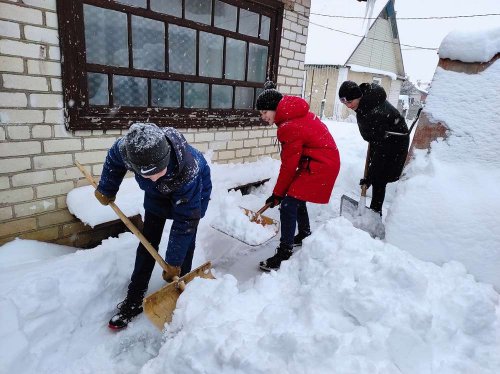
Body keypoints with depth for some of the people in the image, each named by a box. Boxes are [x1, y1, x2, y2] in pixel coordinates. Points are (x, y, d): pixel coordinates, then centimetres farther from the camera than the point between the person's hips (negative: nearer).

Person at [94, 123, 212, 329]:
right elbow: (114, 159, -7)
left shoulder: (188, 170, -46)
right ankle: (134, 300, 15)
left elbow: (184, 221, -34)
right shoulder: (127, 147, -36)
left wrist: (173, 262, -26)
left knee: (185, 242, -5)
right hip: (157, 193, 4)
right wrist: (106, 191, 8)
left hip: (193, 190, -3)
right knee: (148, 242, 3)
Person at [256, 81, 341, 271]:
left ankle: (284, 254, -5)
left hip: (320, 166, -10)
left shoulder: (290, 127, -22)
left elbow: (288, 166, -17)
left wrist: (277, 193, -6)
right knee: (297, 198, 21)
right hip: (326, 160, 10)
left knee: (288, 205, -11)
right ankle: (304, 235, 41)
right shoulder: (298, 114, 6)